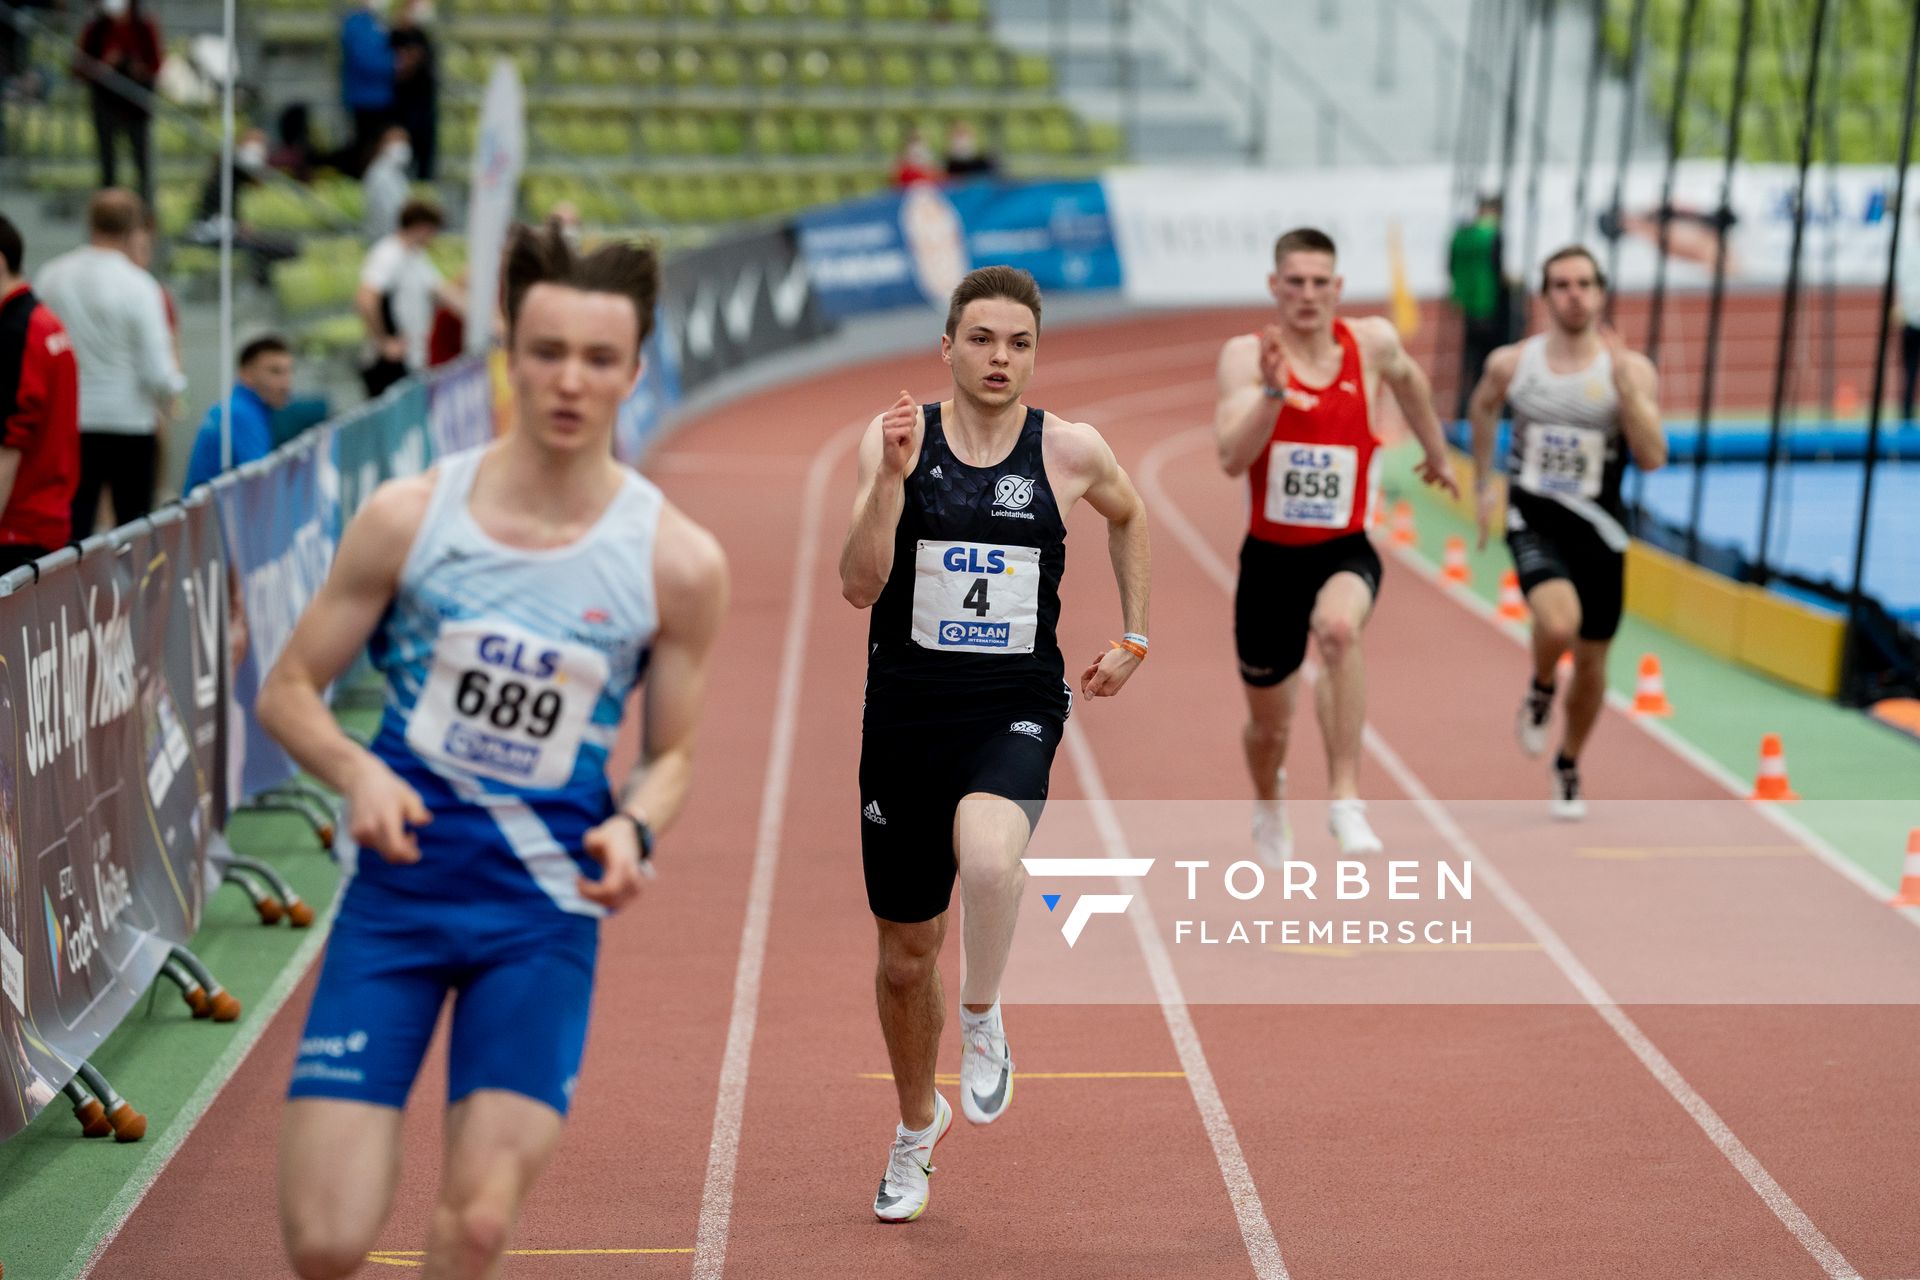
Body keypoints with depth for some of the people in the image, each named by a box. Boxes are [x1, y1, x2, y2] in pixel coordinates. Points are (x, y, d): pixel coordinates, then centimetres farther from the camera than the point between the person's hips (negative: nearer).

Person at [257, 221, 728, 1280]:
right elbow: (287, 691, 4)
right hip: (399, 884, 0)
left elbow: (671, 754, 8)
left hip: (545, 912, 0)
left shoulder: (677, 562, -4)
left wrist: (634, 829, -14)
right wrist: (356, 771, -17)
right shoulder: (410, 516, -5)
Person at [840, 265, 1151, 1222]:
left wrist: (1135, 636, 18)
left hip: (1016, 712, -1)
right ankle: (917, 1126, 40)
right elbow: (858, 586, -11)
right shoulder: (894, 436, -3)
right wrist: (892, 476, -23)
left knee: (987, 860, -36)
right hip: (906, 712, 1)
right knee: (906, 953, 12)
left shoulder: (1070, 451, -1)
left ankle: (983, 1014, -3)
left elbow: (1127, 516, 21)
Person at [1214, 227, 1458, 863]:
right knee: (1269, 720, 16)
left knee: (1339, 628, -38)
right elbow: (1232, 459, -23)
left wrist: (1437, 452, 32)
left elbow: (1407, 378, 22)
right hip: (1270, 555, 0)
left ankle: (1345, 798, -31)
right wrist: (1272, 391, -36)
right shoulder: (1246, 354, -10)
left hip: (1345, 552, 0)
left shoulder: (1372, 342, -3)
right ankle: (1269, 807, 51)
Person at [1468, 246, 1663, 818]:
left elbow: (1653, 458, -17)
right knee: (1558, 623, -30)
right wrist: (1483, 483, 17)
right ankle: (1540, 690, 6)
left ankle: (1568, 766, 38)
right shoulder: (1510, 363, -4)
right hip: (1534, 520, -1)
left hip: (1598, 527, 1)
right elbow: (1482, 408, 18)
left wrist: (1625, 385, -26)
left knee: (1591, 662, 12)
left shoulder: (1631, 369, -8)